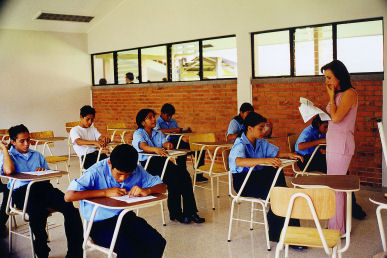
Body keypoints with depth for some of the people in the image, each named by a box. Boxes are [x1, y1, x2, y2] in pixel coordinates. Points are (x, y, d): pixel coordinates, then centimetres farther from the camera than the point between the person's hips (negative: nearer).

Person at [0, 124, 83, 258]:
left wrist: (43, 171, 5)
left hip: (44, 187, 4)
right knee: (38, 212, -40)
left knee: (70, 209, -26)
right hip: (22, 190, -4)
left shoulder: (37, 155, 32)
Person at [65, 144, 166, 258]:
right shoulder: (97, 171, -17)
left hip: (127, 218, 5)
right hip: (101, 223, -4)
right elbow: (68, 196, -26)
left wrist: (146, 191, -21)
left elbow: (162, 187, 2)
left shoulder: (137, 170, -4)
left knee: (158, 243, -17)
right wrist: (106, 192, -26)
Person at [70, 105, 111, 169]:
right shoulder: (74, 130, 3)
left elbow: (101, 137, 8)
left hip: (95, 152, 6)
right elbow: (78, 142, -17)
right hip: (85, 156, -6)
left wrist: (105, 139, -20)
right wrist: (95, 142, -34)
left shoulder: (93, 129, 23)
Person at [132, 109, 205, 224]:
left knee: (184, 174, -22)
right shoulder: (138, 134, 4)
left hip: (161, 161, 6)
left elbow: (165, 143, 3)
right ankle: (175, 213, -21)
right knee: (173, 177, -30)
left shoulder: (158, 133, 23)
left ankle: (190, 211, -22)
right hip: (146, 164, -5)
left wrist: (168, 145, -23)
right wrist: (156, 149, -39)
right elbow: (143, 146, -18)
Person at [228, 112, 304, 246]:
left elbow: (276, 153, 21)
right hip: (243, 181, -7)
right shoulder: (240, 144, -15)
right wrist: (264, 161, -46)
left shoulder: (261, 142, 9)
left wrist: (289, 155, -2)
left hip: (258, 177, 7)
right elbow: (239, 162, -36)